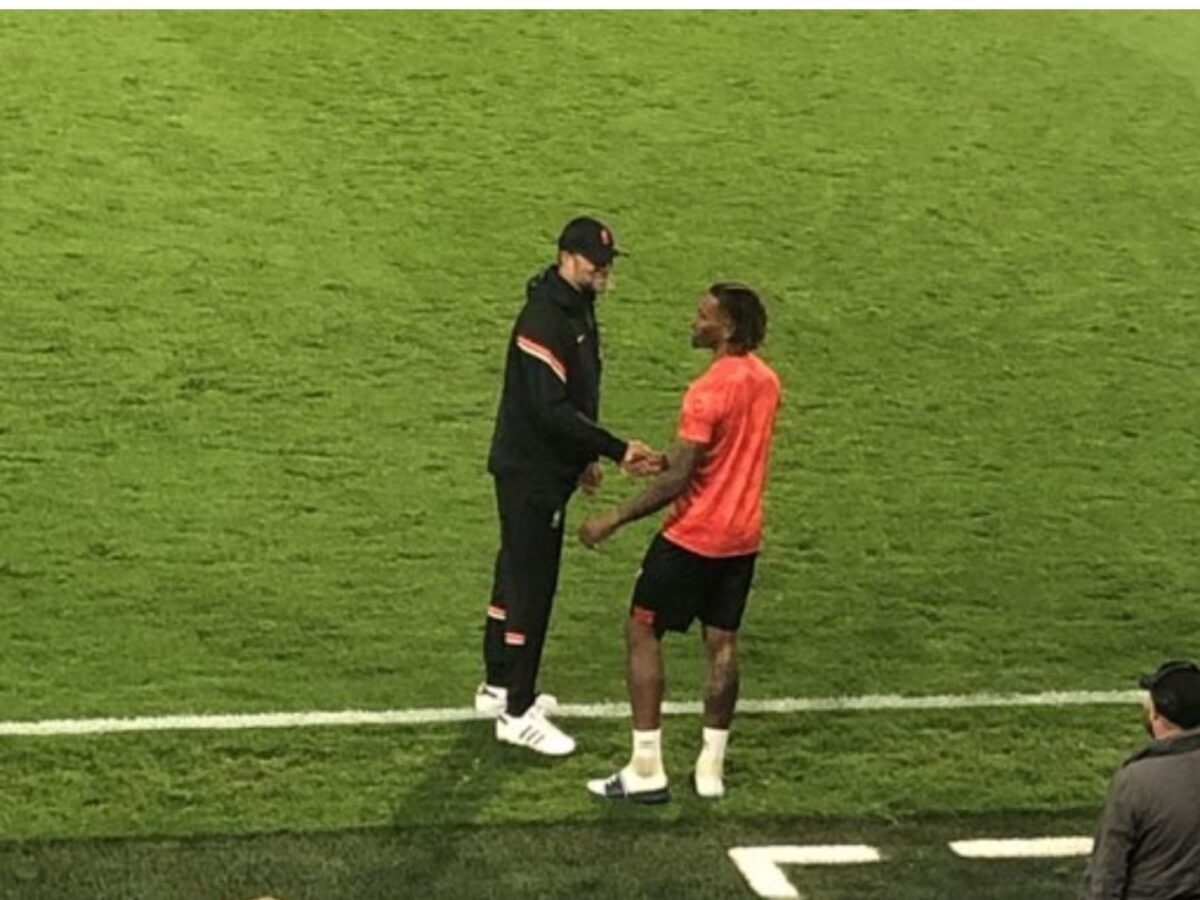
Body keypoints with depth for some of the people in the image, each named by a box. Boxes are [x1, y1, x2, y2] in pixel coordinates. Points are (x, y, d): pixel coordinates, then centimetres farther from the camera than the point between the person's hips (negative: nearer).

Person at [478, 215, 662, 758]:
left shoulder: (577, 308, 8)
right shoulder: (543, 319, -24)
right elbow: (551, 410, -29)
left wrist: (586, 456, 20)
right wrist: (616, 450, -28)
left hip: (548, 469, 10)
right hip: (530, 473, -10)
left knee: (517, 572, 19)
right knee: (531, 585, -5)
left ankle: (498, 687, 32)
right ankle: (516, 714, 2)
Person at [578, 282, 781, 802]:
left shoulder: (709, 391, -22)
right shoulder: (764, 380, 4)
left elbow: (678, 480, -23)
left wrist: (614, 520, -17)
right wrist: (672, 458, 19)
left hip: (694, 538, -8)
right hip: (743, 537, 8)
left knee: (642, 633, 3)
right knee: (722, 645, 13)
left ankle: (646, 772, 2)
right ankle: (711, 769, 17)